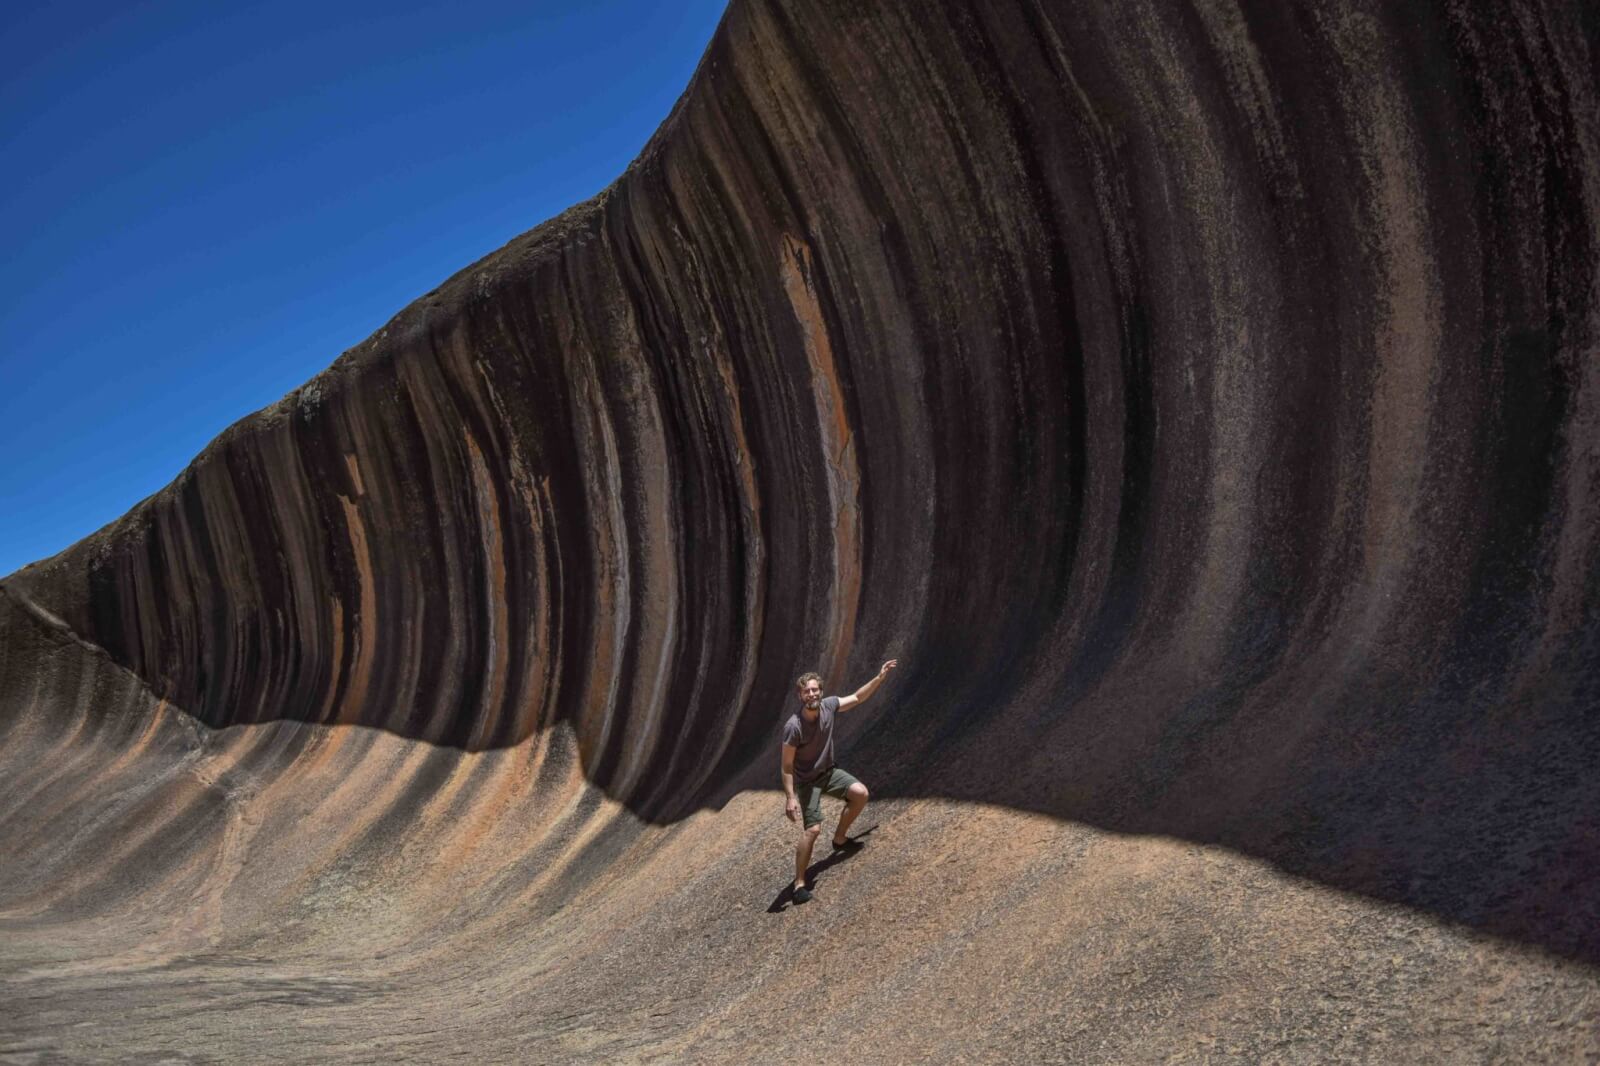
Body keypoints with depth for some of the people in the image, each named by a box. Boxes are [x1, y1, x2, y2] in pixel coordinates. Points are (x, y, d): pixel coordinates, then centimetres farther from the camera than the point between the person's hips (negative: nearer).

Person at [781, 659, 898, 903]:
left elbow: (857, 698, 6)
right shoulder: (793, 726, -29)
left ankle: (839, 839, 16)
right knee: (813, 829, -16)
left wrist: (880, 677, 2)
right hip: (807, 781, -6)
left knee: (860, 793, -8)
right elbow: (787, 766, -23)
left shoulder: (828, 705, -12)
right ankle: (799, 884, -5)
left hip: (829, 772, 6)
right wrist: (791, 798, -26)